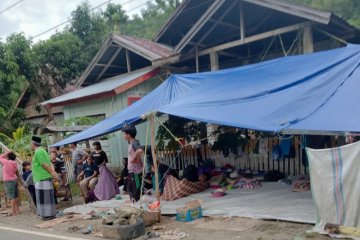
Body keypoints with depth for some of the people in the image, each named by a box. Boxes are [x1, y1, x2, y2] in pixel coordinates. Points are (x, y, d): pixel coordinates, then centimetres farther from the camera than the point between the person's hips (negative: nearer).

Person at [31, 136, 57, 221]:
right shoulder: (42, 150, 18)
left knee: (44, 196, -5)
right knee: (46, 196, 13)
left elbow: (44, 165, -16)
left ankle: (48, 214, -2)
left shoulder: (38, 152, -12)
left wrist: (52, 173, -10)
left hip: (42, 179, -10)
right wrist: (52, 172, 1)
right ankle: (50, 214, 18)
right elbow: (49, 164, 11)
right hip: (44, 178, 10)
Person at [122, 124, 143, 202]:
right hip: (131, 170, 10)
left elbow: (140, 150, -38)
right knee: (129, 188, 18)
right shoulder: (130, 143, 11)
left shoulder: (135, 142, -18)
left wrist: (134, 159, -25)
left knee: (136, 190, 0)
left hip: (135, 171, -10)